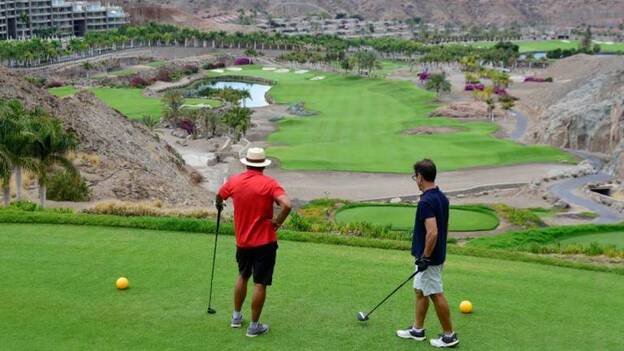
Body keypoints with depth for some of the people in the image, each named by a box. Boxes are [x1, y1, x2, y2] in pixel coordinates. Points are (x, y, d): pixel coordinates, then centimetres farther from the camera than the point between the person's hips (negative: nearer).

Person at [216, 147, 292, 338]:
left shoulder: (234, 181, -2)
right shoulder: (269, 183, -15)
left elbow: (219, 197, 17)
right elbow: (287, 205, -28)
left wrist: (219, 205, 40)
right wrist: (278, 222, -12)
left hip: (242, 241, 5)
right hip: (264, 242, -4)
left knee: (242, 276, 25)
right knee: (260, 284, 4)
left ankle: (236, 316, 34)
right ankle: (254, 326, 10)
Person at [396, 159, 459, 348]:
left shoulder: (426, 201, -24)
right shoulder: (442, 197, 6)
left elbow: (432, 232, -30)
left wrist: (425, 257, -22)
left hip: (429, 258, -10)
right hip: (437, 254, 10)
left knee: (436, 295, 0)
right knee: (420, 291, 18)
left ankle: (449, 335, 9)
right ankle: (417, 330, 27)